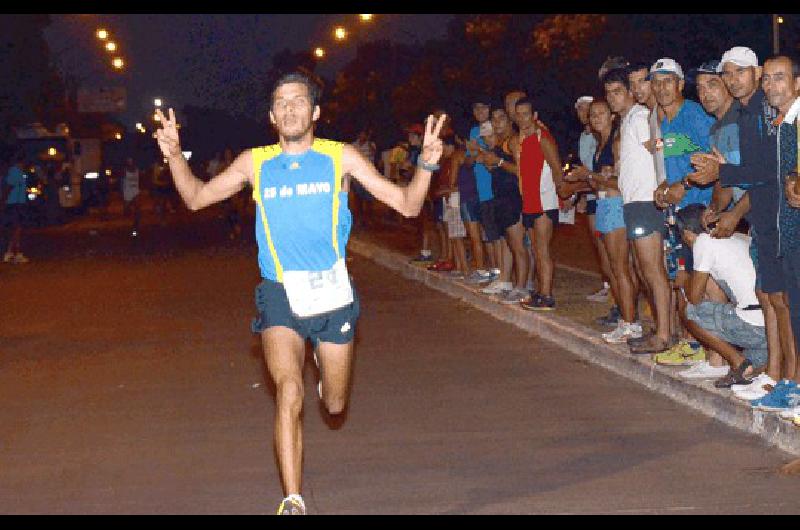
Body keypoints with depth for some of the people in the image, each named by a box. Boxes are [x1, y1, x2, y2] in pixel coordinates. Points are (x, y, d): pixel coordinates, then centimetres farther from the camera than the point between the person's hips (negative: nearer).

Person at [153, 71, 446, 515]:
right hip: (280, 295, -1)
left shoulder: (340, 157, 0)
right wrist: (174, 156, -5)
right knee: (289, 394, -20)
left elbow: (407, 205, -1)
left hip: (332, 291, 1)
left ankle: (323, 363, 51)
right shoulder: (255, 162, 4)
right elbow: (196, 198, 12)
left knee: (334, 405, 14)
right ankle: (292, 501, -11)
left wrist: (425, 163, -18)